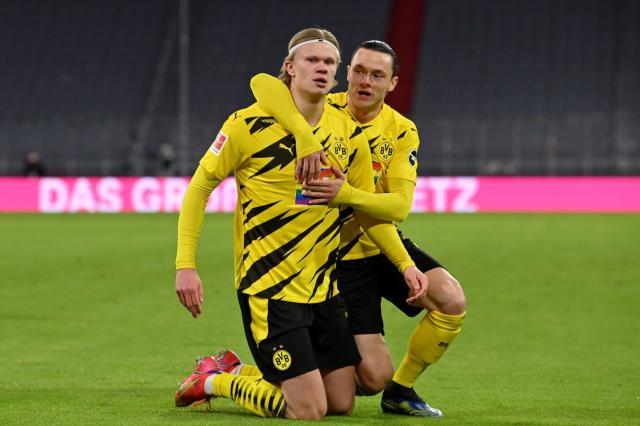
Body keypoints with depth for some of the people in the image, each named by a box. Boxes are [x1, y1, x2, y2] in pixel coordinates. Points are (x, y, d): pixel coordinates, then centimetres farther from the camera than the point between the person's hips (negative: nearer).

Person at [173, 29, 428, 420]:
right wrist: (185, 265, -12)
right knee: (308, 410, -11)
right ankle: (215, 381, 14)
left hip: (324, 286, 6)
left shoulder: (350, 135, 2)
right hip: (269, 286, -6)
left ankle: (236, 371, 29)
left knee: (342, 404, 9)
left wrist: (405, 263, 4)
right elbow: (199, 187, -5)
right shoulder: (249, 125, -11)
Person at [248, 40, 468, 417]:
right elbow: (262, 83, -29)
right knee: (373, 378, -13)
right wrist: (305, 137, -42)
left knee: (452, 302, -23)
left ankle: (400, 389, 2)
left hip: (387, 245, 3)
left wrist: (347, 195, -35)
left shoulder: (402, 131, -5)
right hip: (340, 256, -3)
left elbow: (400, 206, -17)